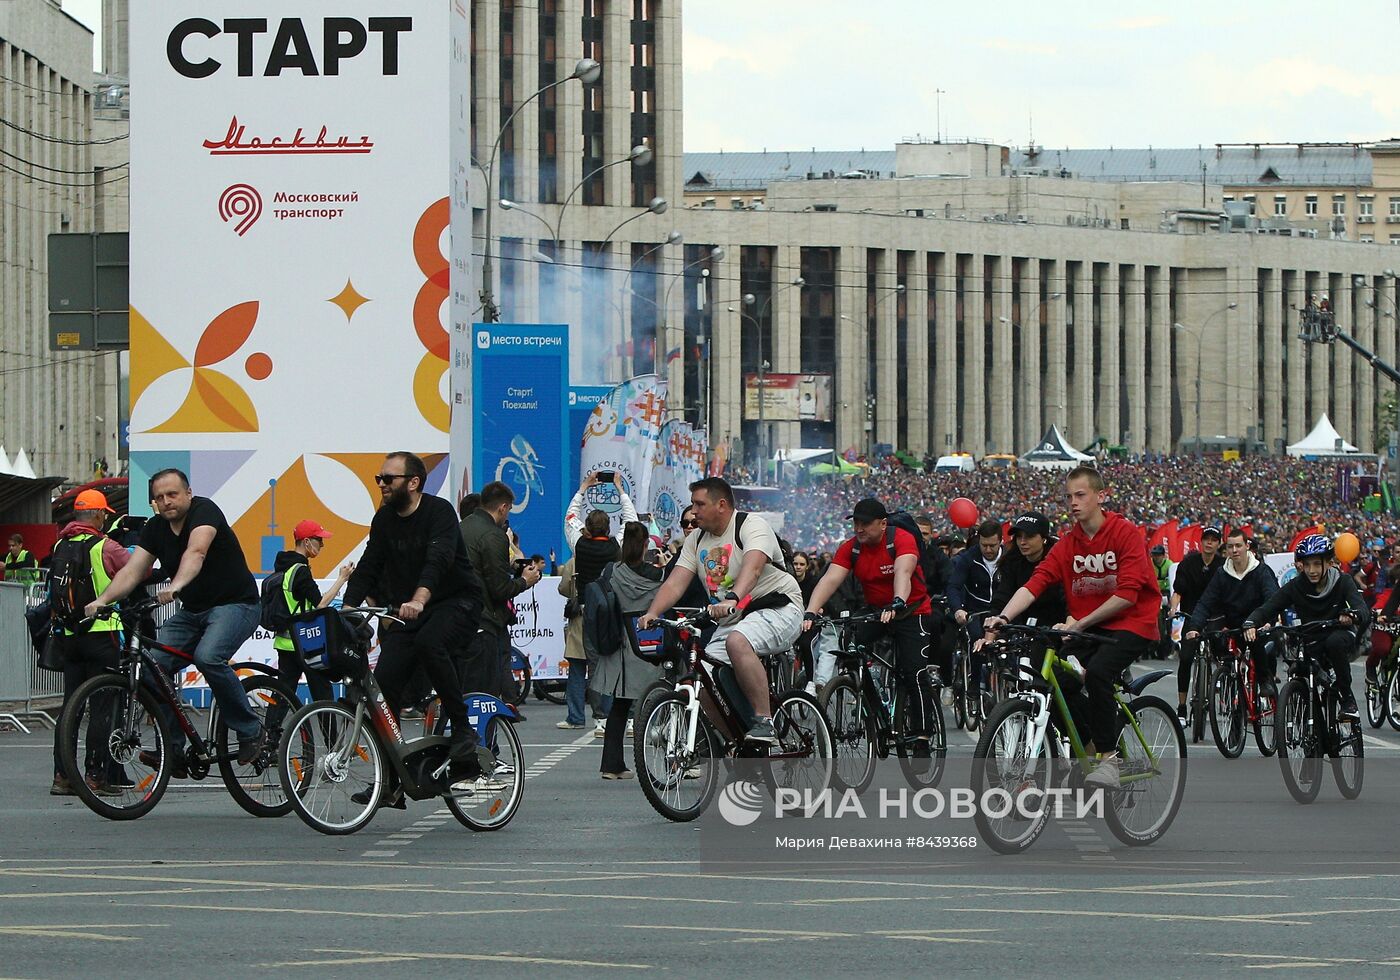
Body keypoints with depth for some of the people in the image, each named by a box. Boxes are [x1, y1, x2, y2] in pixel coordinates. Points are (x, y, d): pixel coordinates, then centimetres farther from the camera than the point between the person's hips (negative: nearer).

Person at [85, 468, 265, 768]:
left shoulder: (204, 510, -16)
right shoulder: (155, 528, 3)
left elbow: (196, 552, -35)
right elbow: (131, 571, -5)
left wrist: (176, 586, -53)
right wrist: (102, 600, -23)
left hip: (236, 605, -7)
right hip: (193, 611, 7)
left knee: (208, 657, -33)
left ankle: (250, 732, -17)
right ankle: (173, 750, -6)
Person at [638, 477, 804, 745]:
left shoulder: (752, 525, -12)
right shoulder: (696, 540, 11)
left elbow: (752, 567, -31)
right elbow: (675, 582, 0)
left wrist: (732, 600, -49)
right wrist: (652, 614, -18)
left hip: (777, 608, -8)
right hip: (731, 619, 8)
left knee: (737, 641, -37)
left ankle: (764, 721, -35)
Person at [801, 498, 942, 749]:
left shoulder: (902, 540, -20)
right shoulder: (851, 548, -7)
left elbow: (903, 572, -38)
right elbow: (830, 579, -19)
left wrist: (897, 604, -57)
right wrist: (810, 613, -35)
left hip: (912, 611, -5)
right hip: (874, 612, 5)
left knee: (914, 674, -18)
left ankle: (921, 741, -15)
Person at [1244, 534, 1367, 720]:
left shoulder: (1342, 582, -12)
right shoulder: (1296, 586, -9)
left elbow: (1362, 610, -28)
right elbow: (1266, 608, -16)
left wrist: (1351, 615, -53)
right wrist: (1251, 623, -39)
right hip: (1312, 644, 2)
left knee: (1335, 642, -36)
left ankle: (1347, 698, -20)